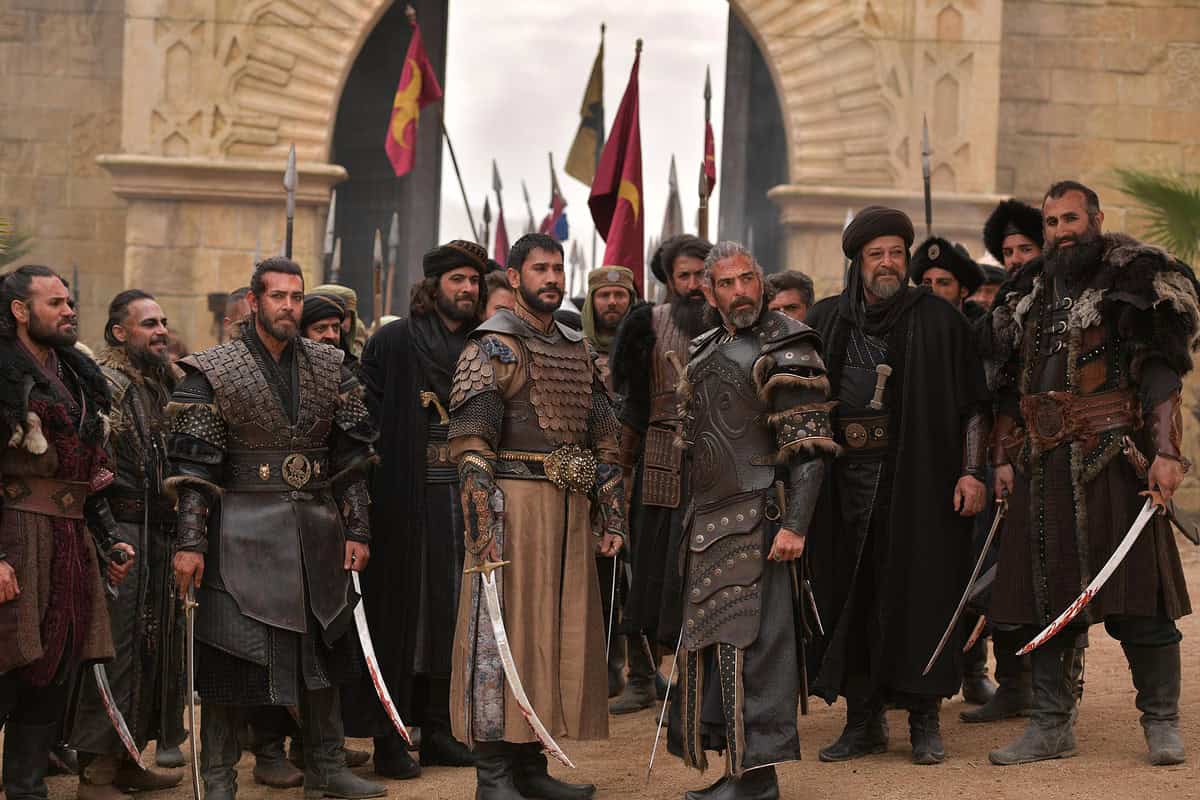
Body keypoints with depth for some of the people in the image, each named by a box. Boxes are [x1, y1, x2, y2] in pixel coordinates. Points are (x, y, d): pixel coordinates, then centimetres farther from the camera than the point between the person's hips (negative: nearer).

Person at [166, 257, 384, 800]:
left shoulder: (330, 368, 8)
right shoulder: (212, 373, -4)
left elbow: (350, 456, 10)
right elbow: (192, 466, -7)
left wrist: (356, 530, 4)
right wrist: (190, 542, -13)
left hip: (317, 533, 5)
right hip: (242, 532, -4)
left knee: (322, 650, 11)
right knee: (232, 656, -2)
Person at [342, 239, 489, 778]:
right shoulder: (392, 343, -4)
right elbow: (371, 418, -7)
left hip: (459, 497, 5)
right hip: (407, 501, -5)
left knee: (447, 610, 9)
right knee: (402, 611, -2)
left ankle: (435, 729, 18)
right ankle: (388, 739, 4)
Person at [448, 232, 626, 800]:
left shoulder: (577, 350, 16)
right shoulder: (493, 348, -6)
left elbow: (605, 439, 17)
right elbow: (470, 445, -12)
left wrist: (611, 517, 10)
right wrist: (483, 530, -19)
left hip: (571, 509, 7)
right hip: (515, 504, -7)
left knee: (558, 633, 9)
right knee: (504, 634, -5)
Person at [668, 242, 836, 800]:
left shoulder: (784, 351, -8)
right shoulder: (705, 352, 17)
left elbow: (810, 446, -13)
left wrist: (795, 525, -21)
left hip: (755, 519, -8)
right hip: (708, 520, 8)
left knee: (749, 643, -8)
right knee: (708, 642, 9)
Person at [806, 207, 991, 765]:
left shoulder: (938, 321, 3)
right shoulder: (825, 322, 10)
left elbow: (974, 404, 1)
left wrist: (972, 471, -9)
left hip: (918, 483, -3)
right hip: (846, 483, 3)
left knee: (920, 594, -2)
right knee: (849, 598, 3)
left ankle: (925, 720, 7)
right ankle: (864, 719, 13)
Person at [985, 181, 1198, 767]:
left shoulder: (1132, 280, 1)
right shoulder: (1029, 294, 18)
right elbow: (1010, 387, 21)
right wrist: (1004, 458, 14)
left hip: (1111, 458, -5)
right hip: (1042, 467, 5)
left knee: (1138, 596, -5)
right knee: (1043, 593, 6)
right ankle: (1051, 726, 14)